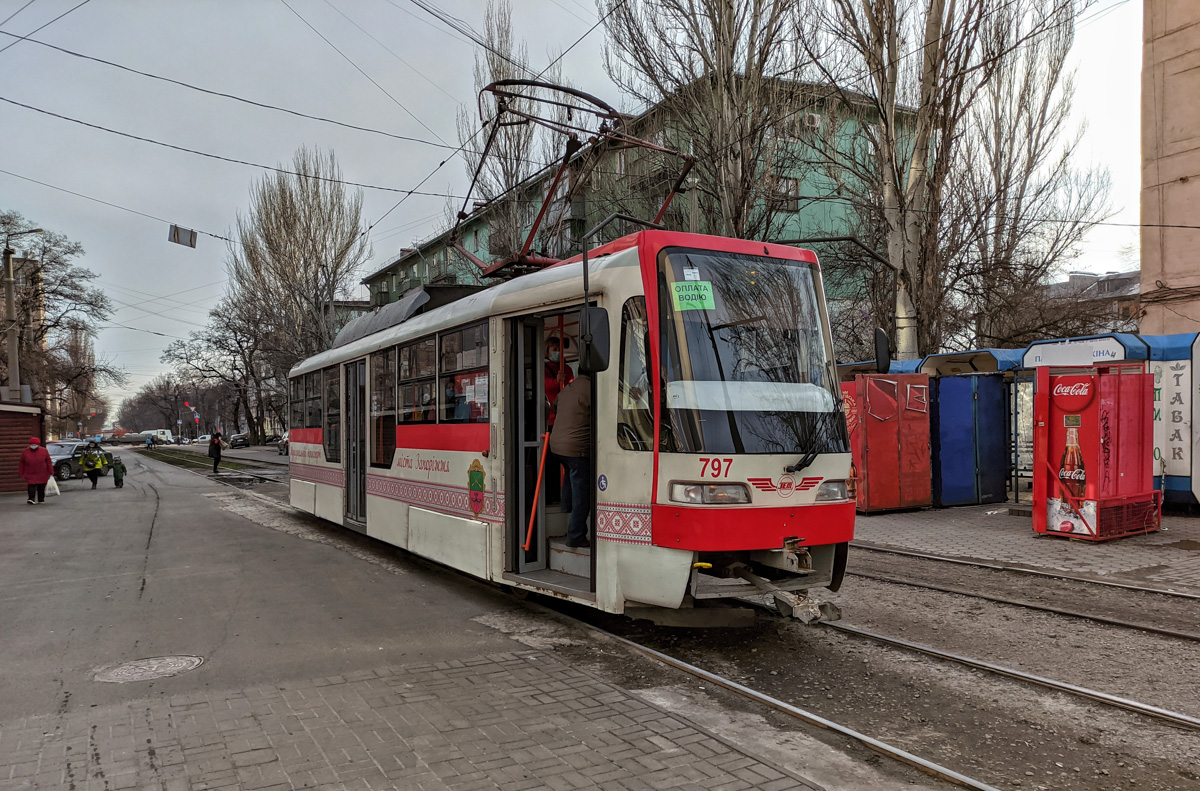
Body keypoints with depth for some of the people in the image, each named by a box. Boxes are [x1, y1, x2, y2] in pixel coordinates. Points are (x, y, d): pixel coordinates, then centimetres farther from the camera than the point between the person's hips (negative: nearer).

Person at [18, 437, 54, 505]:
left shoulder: (44, 451, -3)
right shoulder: (25, 452, -1)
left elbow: (48, 462, 1)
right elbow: (22, 464, 7)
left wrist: (51, 473, -1)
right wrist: (21, 474, 7)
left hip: (42, 475, 1)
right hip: (30, 474, 0)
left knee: (41, 488, 8)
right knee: (31, 487, -14)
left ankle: (41, 499, 21)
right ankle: (31, 499, -15)